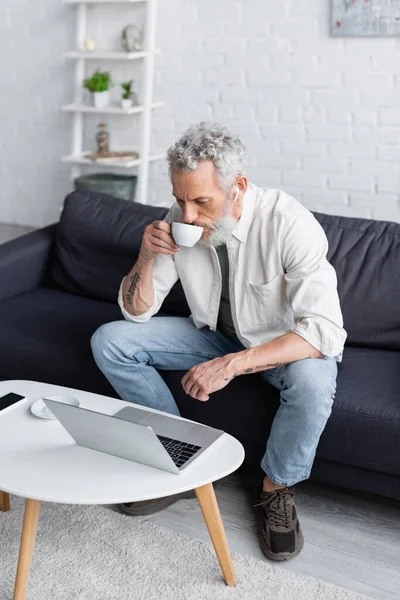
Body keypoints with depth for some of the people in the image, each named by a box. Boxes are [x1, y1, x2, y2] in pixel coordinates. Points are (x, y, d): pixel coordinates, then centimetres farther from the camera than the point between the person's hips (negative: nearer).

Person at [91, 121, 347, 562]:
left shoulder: (288, 223, -29)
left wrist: (233, 364, -43)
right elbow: (136, 312, -6)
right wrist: (147, 258, -27)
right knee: (108, 341, -11)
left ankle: (276, 489, -7)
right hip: (213, 333, 5)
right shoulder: (179, 222, -14)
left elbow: (325, 330, -35)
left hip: (283, 343, -4)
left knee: (313, 380, -38)